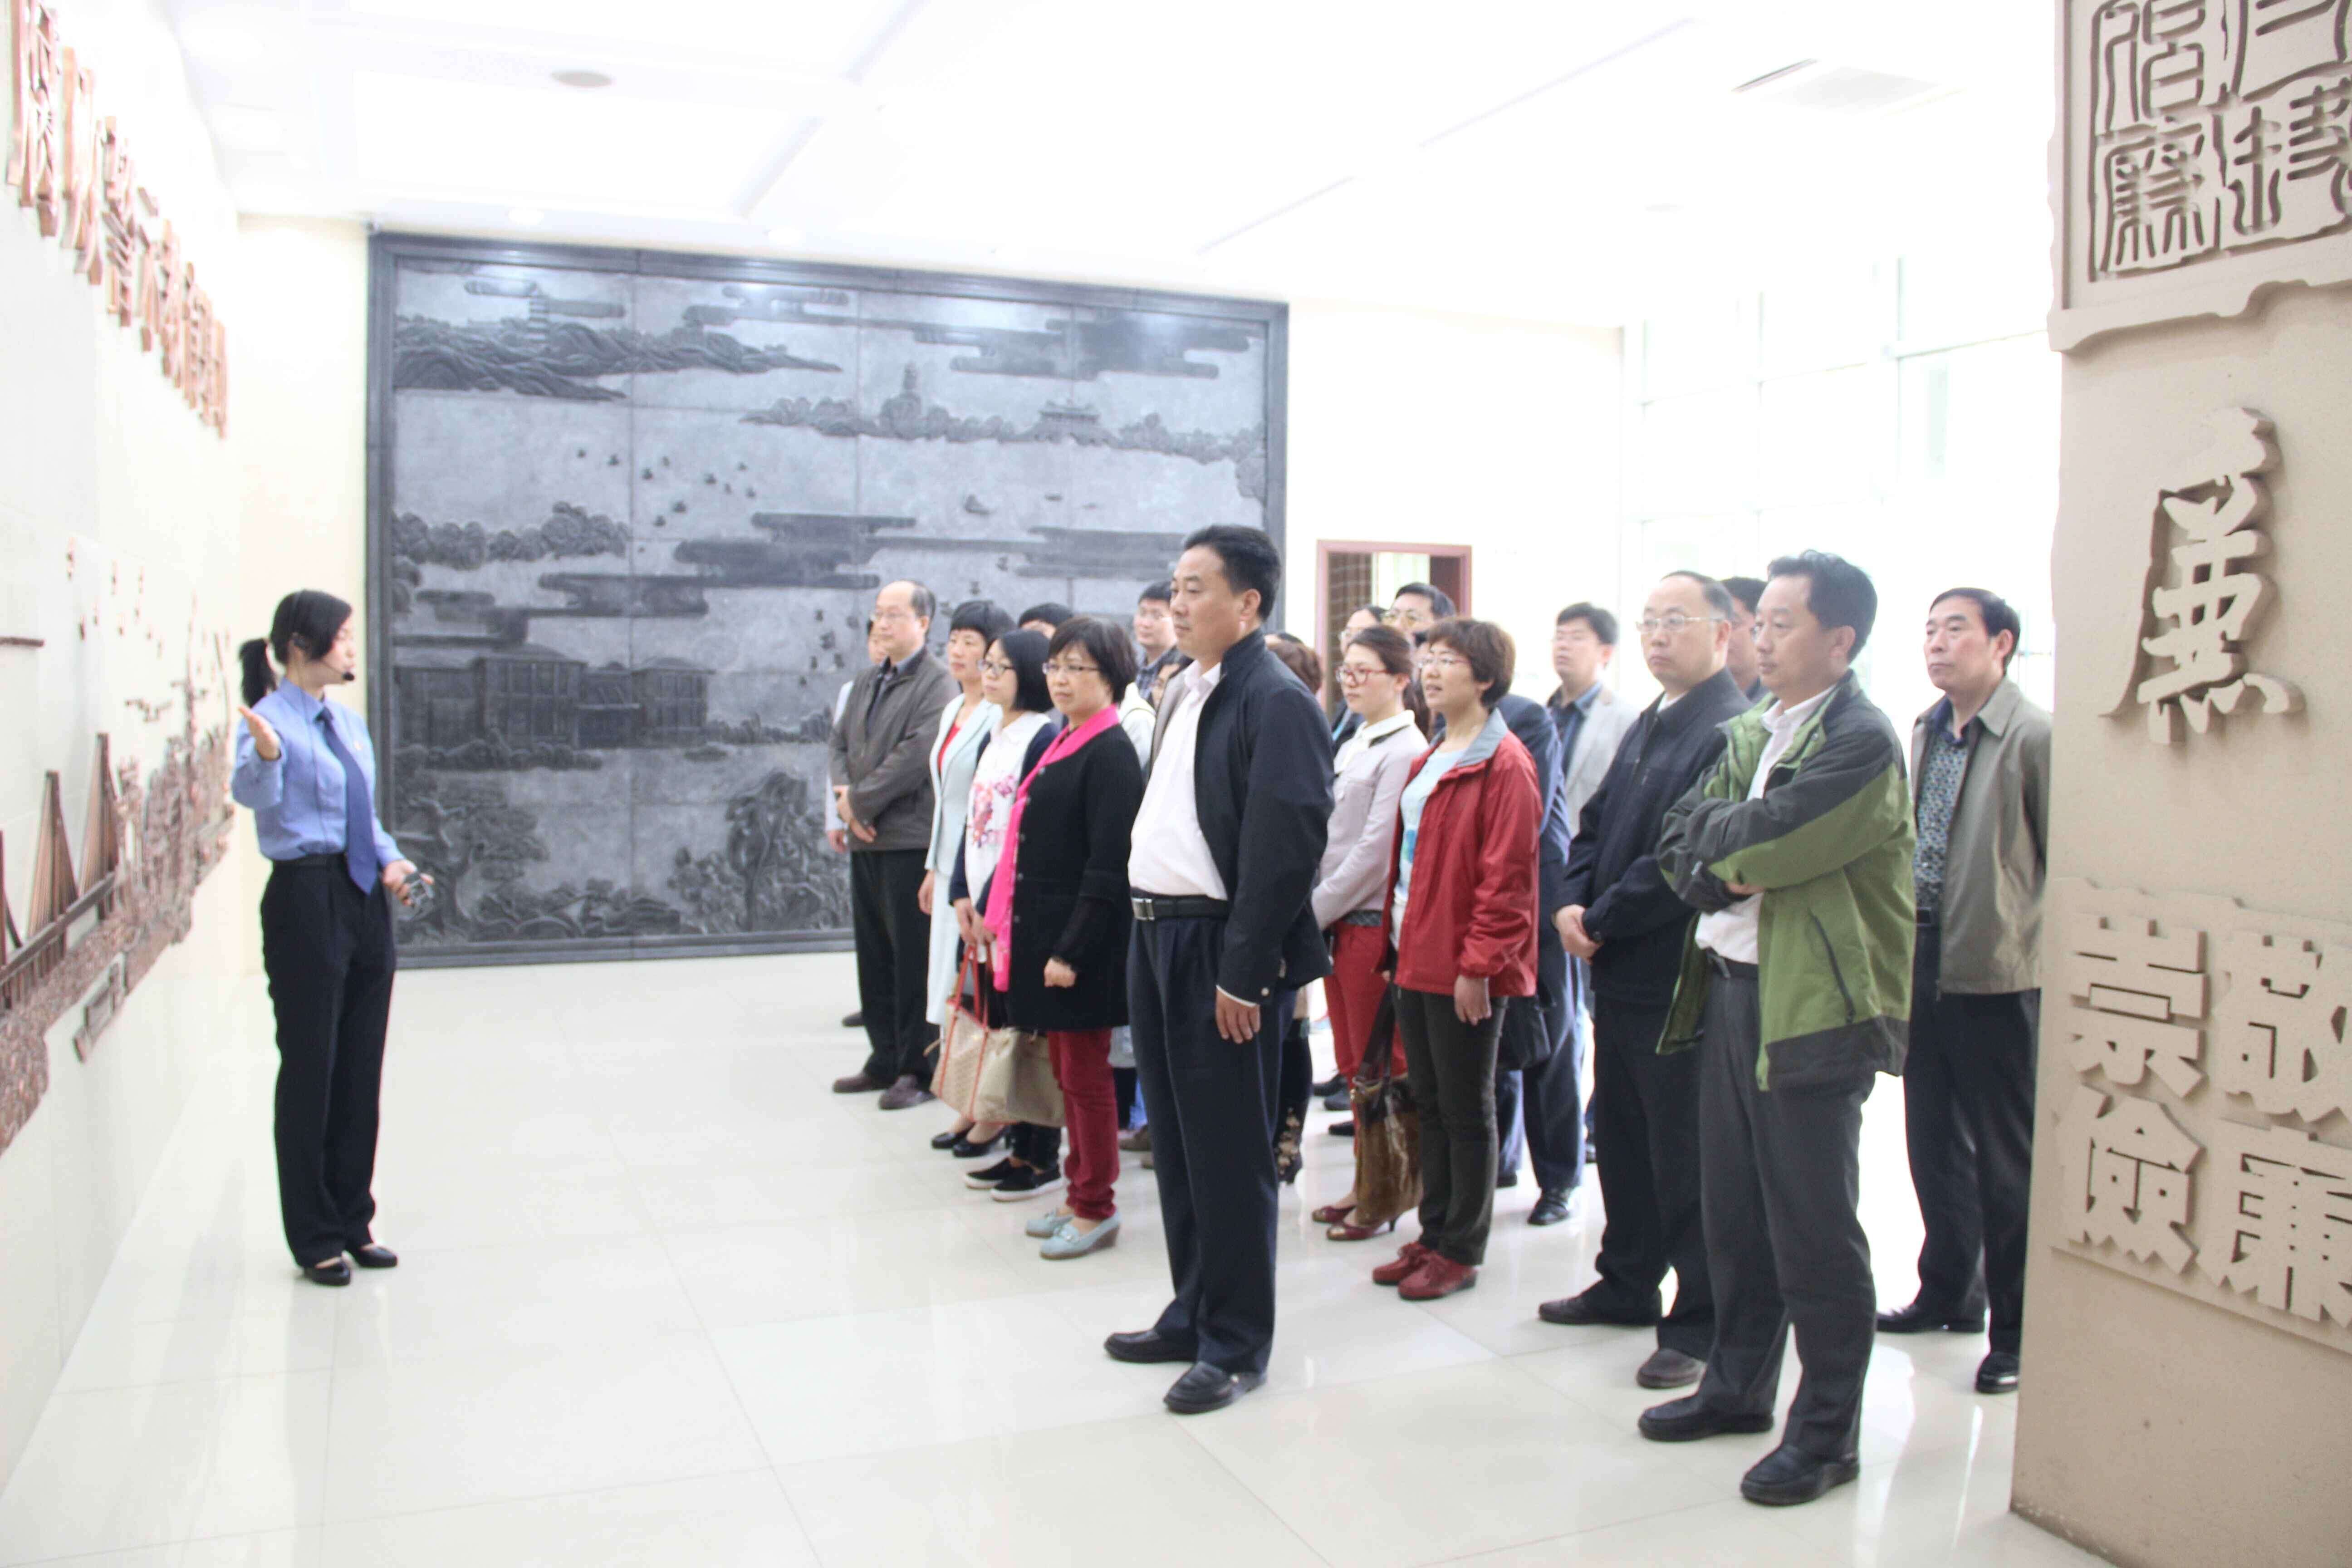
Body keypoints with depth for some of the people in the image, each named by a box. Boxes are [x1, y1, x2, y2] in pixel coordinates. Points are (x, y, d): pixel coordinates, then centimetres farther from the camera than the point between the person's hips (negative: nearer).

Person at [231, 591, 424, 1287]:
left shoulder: (351, 724, 13)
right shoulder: (272, 719, -10)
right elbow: (251, 794, -30)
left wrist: (391, 860, 3)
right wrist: (265, 755, -50)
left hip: (365, 899, 8)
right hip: (307, 900, -8)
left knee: (362, 1069, 13)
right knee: (310, 1068, 1)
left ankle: (353, 1221, 27)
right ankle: (314, 1238, 14)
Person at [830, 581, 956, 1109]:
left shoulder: (938, 685, -12)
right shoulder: (868, 682, 16)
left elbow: (914, 757, -20)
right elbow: (841, 742, 15)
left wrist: (860, 801, -12)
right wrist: (845, 797, -3)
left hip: (910, 841, -8)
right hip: (866, 839, 8)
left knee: (913, 958, -1)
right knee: (873, 955, 14)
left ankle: (919, 1069, 9)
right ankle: (885, 1060, 26)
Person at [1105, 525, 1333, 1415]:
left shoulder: (1276, 703, -13)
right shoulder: (1184, 693, 14)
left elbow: (1285, 848, -19)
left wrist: (1241, 975, -20)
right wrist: (1147, 935, 12)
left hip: (1221, 950, -9)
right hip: (1157, 936, 9)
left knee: (1229, 1151, 2)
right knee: (1176, 1140, 17)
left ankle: (1236, 1343, 16)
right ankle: (1193, 1314, 31)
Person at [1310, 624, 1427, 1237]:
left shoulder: (1405, 751, -13)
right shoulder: (1353, 744, 14)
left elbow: (1375, 851, -17)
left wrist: (1314, 910, -12)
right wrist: (1313, 910, 6)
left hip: (1374, 923, -8)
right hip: (1337, 921, 8)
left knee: (1381, 1064, 2)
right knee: (1354, 1063, 14)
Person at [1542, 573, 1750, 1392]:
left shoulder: (1732, 733, -16)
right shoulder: (1648, 726, 15)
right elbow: (1596, 821, 17)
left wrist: (1601, 920, -14)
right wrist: (1572, 903, -1)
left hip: (1679, 978, -9)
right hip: (1618, 971, 9)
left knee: (1685, 1155, 1)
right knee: (1620, 1133, 19)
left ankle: (1699, 1324, 14)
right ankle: (1627, 1284, 35)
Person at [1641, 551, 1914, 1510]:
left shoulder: (1862, 742, -13)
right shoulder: (1751, 732, 13)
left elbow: (1763, 842, -22)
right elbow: (1680, 844, 10)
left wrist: (1711, 834, -3)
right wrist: (1721, 867, -9)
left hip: (1812, 1008, -8)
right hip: (1728, 989, 8)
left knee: (1813, 1231, 2)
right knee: (1732, 1210, 17)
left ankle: (1826, 1430, 16)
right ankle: (1738, 1384, 33)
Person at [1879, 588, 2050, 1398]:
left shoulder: (2036, 739, -13)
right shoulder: (1926, 731, 10)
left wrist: (2027, 943, -12)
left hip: (1997, 976, -7)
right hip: (1924, 966, 7)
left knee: (2006, 1159, 4)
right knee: (1933, 1140, 17)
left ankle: (2017, 1329, 18)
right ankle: (1950, 1292, 34)